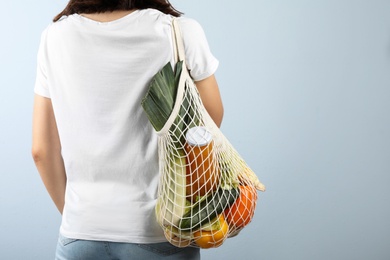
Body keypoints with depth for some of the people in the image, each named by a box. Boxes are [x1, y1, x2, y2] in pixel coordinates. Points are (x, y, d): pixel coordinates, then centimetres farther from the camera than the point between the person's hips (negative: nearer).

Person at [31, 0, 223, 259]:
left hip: (82, 235, 2)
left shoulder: (55, 37, -4)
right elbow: (213, 119, 5)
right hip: (159, 235, -1)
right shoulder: (180, 33, -12)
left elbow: (42, 151, 1)